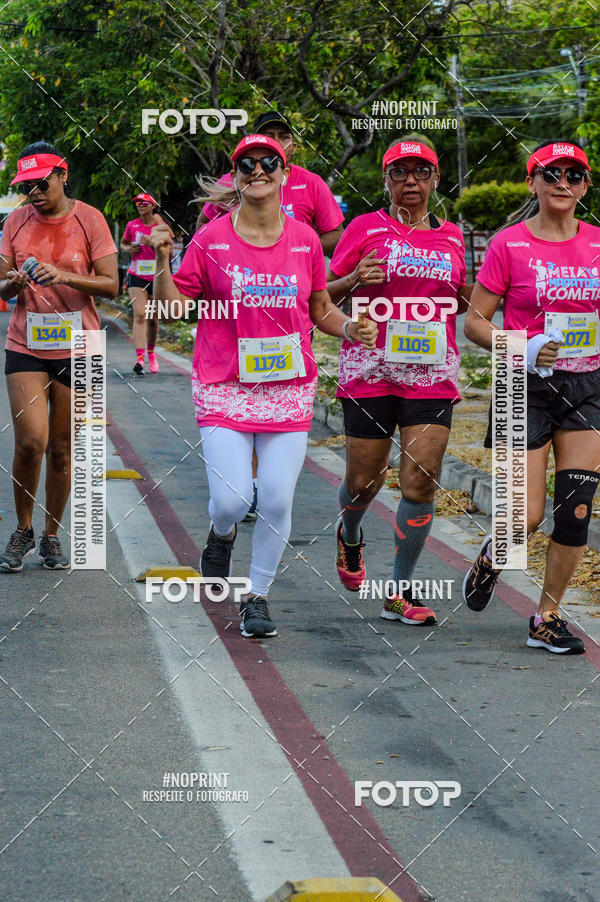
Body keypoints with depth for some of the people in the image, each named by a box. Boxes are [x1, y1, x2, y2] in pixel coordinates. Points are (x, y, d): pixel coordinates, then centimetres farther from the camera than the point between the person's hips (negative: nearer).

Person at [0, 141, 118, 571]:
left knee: (62, 449, 5)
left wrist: (64, 277, -21)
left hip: (77, 348, -1)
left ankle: (52, 536, 21)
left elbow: (111, 285, -6)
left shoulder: (88, 218, -3)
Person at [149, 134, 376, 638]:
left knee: (278, 502, -3)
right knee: (232, 499, -11)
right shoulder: (211, 240, -1)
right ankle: (222, 535, 27)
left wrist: (350, 328, -4)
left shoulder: (304, 239, 5)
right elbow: (174, 305, 2)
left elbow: (320, 308, 15)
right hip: (224, 388, -2)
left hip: (289, 389, 2)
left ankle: (258, 596, 16)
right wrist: (162, 261, -14)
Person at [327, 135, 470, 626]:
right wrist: (356, 280, -16)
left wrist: (472, 296, 2)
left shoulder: (451, 236, 11)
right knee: (365, 481, 5)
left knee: (422, 482, -8)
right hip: (370, 370, -2)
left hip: (432, 376, 2)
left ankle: (401, 593, 1)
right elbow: (325, 295, 5)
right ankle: (350, 535, 42)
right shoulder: (366, 228, 1)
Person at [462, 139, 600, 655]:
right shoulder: (509, 245, -5)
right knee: (526, 518, -6)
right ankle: (491, 556, 30)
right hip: (528, 386, -3)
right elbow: (475, 322, -4)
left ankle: (548, 618, 11)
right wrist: (522, 349, -18)